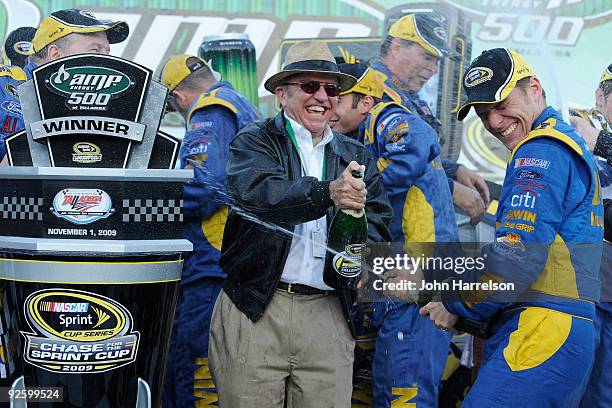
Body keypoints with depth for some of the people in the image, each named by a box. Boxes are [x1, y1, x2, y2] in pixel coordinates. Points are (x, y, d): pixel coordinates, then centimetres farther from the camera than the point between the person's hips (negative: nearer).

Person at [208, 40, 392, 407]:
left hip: (329, 314, 3)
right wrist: (327, 193, -32)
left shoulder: (357, 157, 17)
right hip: (255, 311, -3)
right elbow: (258, 193, -17)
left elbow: (378, 225, 9)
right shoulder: (253, 142, 4)